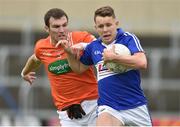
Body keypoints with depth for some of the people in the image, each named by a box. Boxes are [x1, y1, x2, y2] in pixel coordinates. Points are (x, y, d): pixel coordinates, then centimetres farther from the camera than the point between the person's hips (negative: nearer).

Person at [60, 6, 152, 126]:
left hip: (136, 106, -2)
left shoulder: (128, 38, -6)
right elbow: (79, 68, 26)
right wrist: (70, 53, 7)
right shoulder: (93, 47, 8)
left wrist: (114, 57, -22)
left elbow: (142, 62, -22)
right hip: (109, 107, 2)